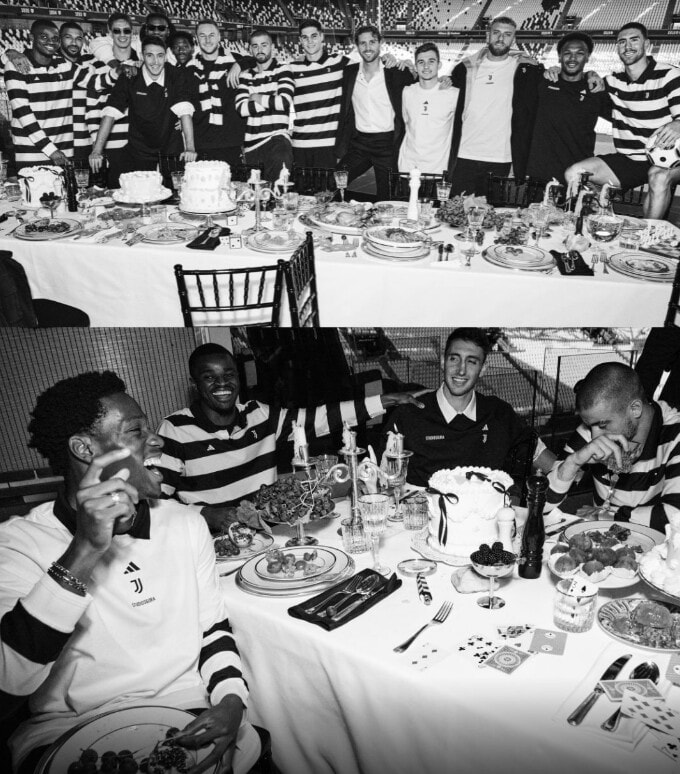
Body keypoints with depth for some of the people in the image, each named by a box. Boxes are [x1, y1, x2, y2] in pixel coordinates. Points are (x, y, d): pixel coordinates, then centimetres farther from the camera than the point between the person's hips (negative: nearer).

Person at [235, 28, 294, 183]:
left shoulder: (282, 70, 6)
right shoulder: (246, 76, 15)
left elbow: (285, 102, -11)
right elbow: (241, 108, -1)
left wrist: (257, 98, 0)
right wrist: (271, 101, -4)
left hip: (277, 137, -4)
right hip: (251, 143, 5)